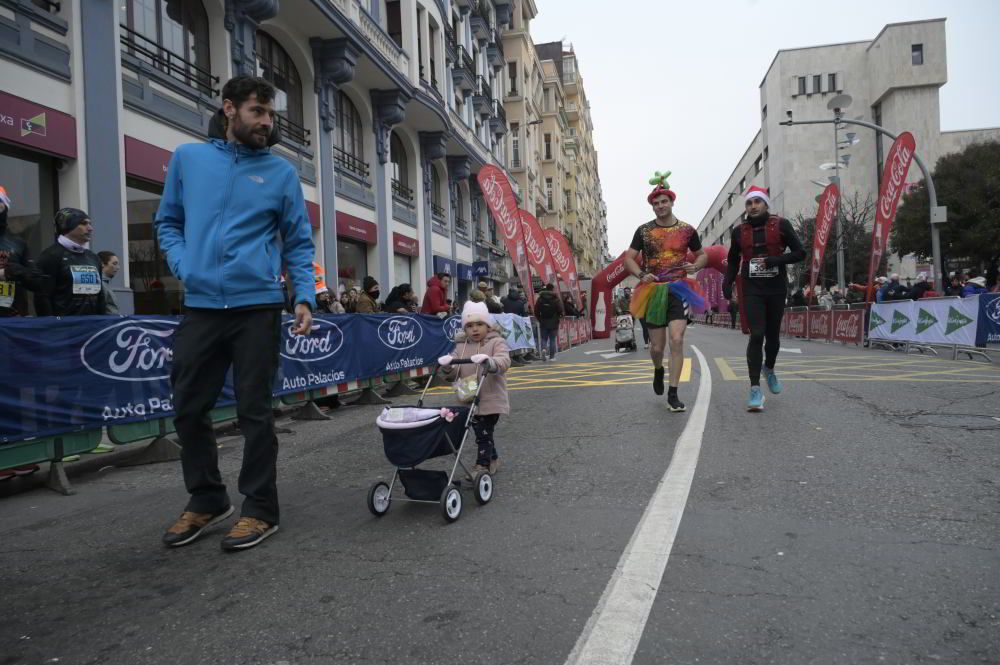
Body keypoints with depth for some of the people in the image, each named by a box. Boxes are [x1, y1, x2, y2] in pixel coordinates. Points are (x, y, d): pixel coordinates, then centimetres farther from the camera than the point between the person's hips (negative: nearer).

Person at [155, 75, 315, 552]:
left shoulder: (281, 171, 5)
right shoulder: (188, 158, 9)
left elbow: (298, 242, 7)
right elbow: (168, 222, 17)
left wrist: (305, 297, -6)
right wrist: (184, 265, -2)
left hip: (257, 308, -2)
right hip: (200, 307, 3)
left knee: (255, 412, 2)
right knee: (189, 409, 9)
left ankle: (260, 510, 15)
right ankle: (206, 500, 29)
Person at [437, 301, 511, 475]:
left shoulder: (496, 342, -5)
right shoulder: (461, 346, 9)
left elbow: (504, 362, -23)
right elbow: (454, 374, 5)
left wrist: (488, 361, -44)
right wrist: (448, 367, -19)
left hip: (491, 400, -5)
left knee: (484, 433, -6)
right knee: (482, 433, 17)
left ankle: (482, 466, 2)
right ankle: (492, 459, 35)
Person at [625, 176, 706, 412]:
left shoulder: (687, 230, 6)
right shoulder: (644, 230, 4)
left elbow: (703, 255, 17)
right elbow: (628, 258, 5)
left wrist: (695, 266, -6)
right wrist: (641, 274, -15)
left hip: (679, 289, 0)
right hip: (653, 291, 0)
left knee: (677, 340, -15)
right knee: (657, 346, 4)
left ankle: (673, 394, -6)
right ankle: (658, 371, 41)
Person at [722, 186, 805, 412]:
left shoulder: (781, 225, -1)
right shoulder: (739, 231, 6)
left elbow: (800, 253, -2)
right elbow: (733, 261, 17)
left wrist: (775, 260, -17)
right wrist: (727, 283, 3)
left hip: (776, 289, 0)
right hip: (752, 290, 0)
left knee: (773, 335, 12)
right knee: (756, 335, -12)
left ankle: (769, 369, 43)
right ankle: (755, 389, -12)